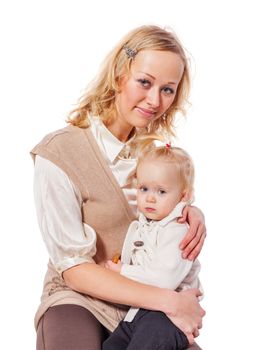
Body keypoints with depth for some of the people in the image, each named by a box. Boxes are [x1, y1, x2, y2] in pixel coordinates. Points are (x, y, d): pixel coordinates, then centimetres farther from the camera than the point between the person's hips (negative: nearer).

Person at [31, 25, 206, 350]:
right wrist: (167, 301, -24)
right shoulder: (57, 155, -17)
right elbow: (73, 268, -16)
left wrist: (193, 213, -13)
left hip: (147, 294, 5)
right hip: (80, 296, -4)